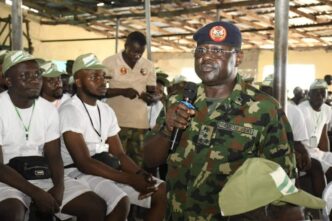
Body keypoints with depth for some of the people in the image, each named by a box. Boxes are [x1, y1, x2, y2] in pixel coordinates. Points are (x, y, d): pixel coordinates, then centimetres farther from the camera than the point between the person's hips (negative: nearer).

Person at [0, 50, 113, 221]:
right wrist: (36, 193, -23)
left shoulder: (49, 110, 5)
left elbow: (54, 156, 3)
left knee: (96, 206, -10)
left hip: (43, 176, 5)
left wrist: (59, 186, -18)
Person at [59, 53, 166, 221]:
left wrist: (139, 174, -13)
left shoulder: (107, 111, 12)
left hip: (106, 170, 8)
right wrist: (131, 179, -24)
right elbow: (84, 164, -21)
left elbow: (119, 154, 9)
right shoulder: (70, 111, -14)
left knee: (161, 191, -2)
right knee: (121, 201, -34)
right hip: (78, 173, -8)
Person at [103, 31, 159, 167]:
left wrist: (150, 97, -14)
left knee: (139, 162, 6)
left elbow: (154, 94, 10)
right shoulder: (110, 62, -2)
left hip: (141, 123, 3)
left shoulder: (148, 66, 8)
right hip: (117, 122, -3)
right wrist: (122, 91, -18)